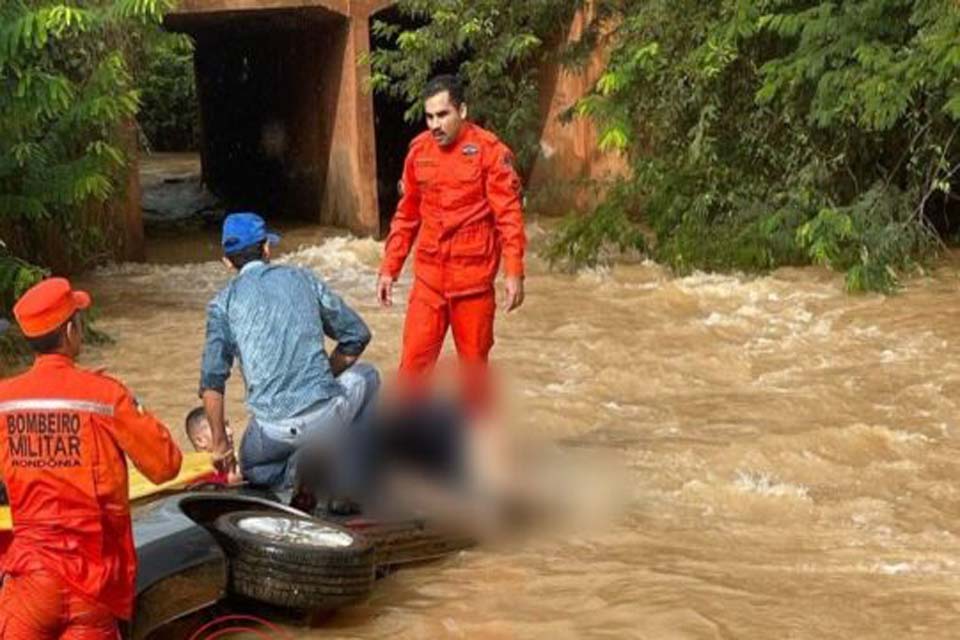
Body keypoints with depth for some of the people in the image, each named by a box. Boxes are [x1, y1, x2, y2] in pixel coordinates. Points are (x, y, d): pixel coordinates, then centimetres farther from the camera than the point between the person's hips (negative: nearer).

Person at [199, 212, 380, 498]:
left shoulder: (223, 302, 8)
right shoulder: (302, 278, 11)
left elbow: (211, 381, 1)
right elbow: (357, 336, 14)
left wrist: (220, 444, 11)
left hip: (273, 430, 1)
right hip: (326, 416, 0)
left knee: (251, 466, 35)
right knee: (366, 376, 31)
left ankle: (291, 475, 1)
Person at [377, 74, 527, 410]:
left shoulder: (489, 150, -8)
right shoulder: (419, 150, 6)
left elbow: (509, 215, -10)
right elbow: (406, 215, 13)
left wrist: (514, 272, -17)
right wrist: (389, 268, 11)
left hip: (473, 278, -3)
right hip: (428, 278, 4)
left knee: (474, 365, 8)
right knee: (414, 363, -1)